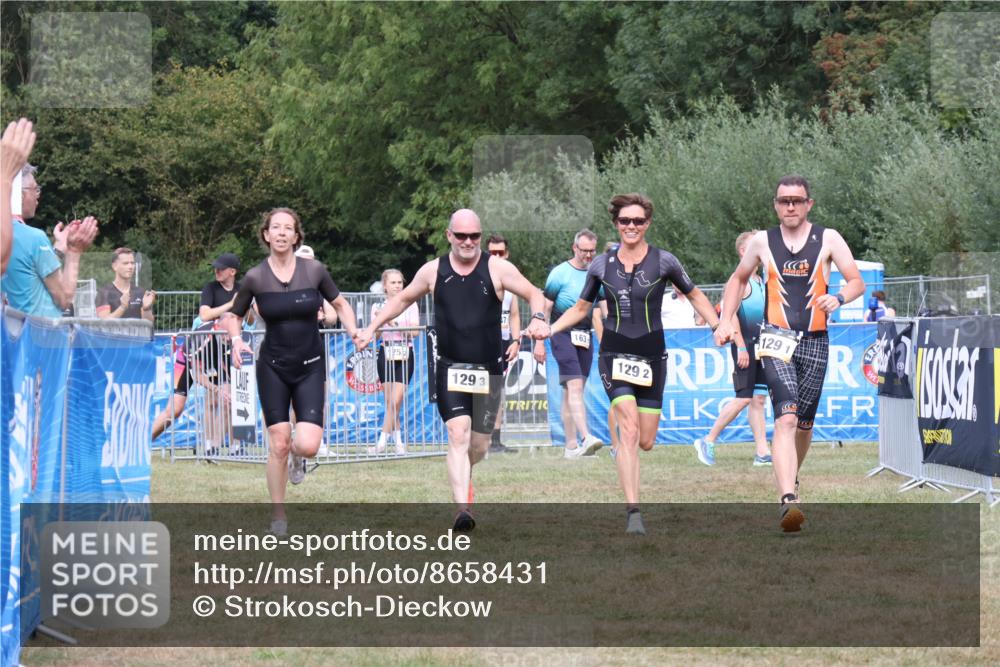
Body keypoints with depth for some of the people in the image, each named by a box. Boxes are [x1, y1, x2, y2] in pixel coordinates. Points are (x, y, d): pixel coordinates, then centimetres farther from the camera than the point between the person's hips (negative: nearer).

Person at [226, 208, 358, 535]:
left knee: (308, 445, -13)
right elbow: (234, 316, 8)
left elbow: (340, 303, 10)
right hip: (273, 368, 0)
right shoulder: (255, 277, -5)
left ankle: (296, 456, 27)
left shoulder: (314, 271, -5)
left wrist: (353, 331, -7)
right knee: (278, 445, -2)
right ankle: (278, 517, 14)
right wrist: (236, 340, -12)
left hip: (310, 367, 0)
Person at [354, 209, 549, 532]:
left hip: (488, 370, 0)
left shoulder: (497, 268, -1)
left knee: (478, 445, 7)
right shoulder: (433, 271, 4)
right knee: (458, 434, -17)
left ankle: (463, 476, 43)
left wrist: (538, 319, -21)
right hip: (450, 368, 0)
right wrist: (371, 329, 15)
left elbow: (534, 294, 0)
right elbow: (402, 299, 19)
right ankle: (463, 510, -24)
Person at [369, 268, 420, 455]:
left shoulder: (410, 305, 3)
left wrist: (393, 323, -18)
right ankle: (399, 442, 9)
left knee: (395, 401, -10)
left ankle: (382, 443, -11)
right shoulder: (378, 307, 8)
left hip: (405, 355, -2)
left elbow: (414, 331, -8)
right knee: (390, 402, 1)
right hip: (386, 354, 2)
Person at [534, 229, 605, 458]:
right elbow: (545, 308, 0)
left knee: (571, 391, 8)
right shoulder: (560, 273, -2)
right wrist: (539, 342, -4)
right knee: (574, 384, -18)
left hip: (585, 336, 5)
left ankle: (571, 447, 9)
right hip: (562, 333, -5)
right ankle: (585, 437, -31)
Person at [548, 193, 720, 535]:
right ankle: (633, 512, -21)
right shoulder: (601, 265, 1)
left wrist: (719, 326, -1)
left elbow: (694, 295, 11)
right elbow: (580, 308, 13)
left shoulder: (664, 262, -3)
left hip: (651, 356, 1)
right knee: (629, 429, -19)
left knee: (645, 442, 1)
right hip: (614, 353, -1)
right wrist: (546, 330, 1)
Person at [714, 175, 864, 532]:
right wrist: (725, 321, 12)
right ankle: (789, 500, -33)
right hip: (777, 340, -2)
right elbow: (738, 279, 23)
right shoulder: (762, 241, 7)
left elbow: (857, 282, 2)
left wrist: (838, 298, -20)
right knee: (786, 419, -20)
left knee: (804, 422, 13)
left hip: (815, 342, 2)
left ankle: (790, 479, 41)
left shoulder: (828, 239, 4)